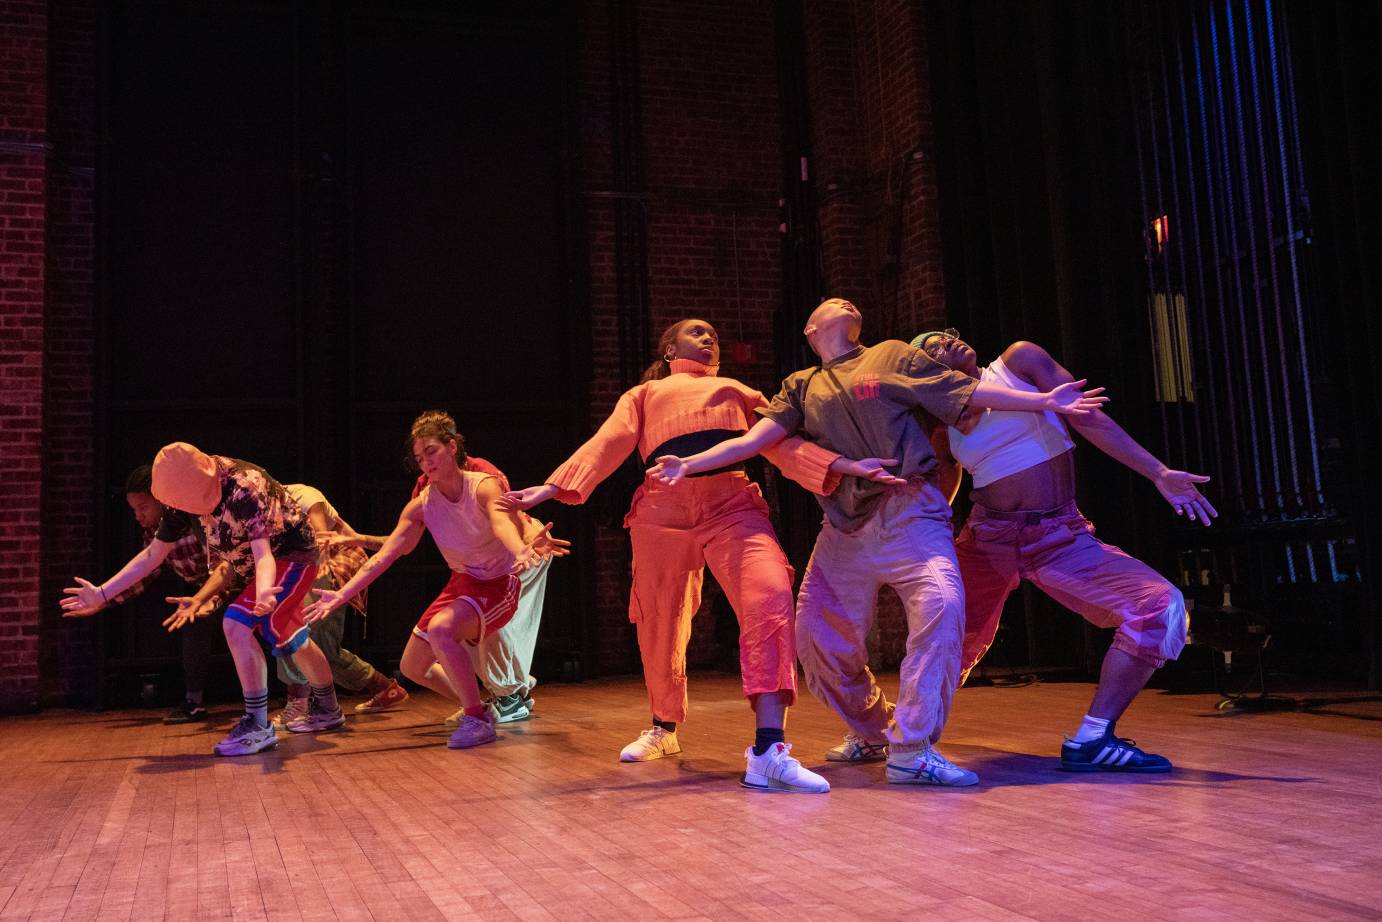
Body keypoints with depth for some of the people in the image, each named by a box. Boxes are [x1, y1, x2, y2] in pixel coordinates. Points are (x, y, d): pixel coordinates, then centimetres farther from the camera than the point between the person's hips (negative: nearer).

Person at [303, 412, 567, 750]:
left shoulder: (484, 487, -23)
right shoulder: (421, 505, -8)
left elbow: (502, 523, -45)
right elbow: (384, 555, -10)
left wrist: (521, 551, -68)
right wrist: (340, 595, -18)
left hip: (498, 585, -7)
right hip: (462, 583, 7)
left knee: (440, 629, -34)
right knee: (412, 667, 9)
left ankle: (478, 720, -20)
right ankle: (477, 708, 30)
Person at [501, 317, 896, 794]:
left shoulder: (738, 392, 30)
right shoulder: (645, 394, 27)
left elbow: (781, 441, 16)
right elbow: (607, 443, 12)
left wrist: (842, 465, -2)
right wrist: (553, 487, -5)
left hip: (733, 504, 0)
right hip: (663, 509, 0)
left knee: (771, 599, -24)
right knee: (660, 627, 7)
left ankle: (767, 751, -29)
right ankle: (663, 729, 35)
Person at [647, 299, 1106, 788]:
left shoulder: (892, 355, 14)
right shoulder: (801, 386, 18)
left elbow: (967, 391, 10)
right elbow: (754, 438, 7)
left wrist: (1044, 401, 3)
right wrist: (690, 463, -6)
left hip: (909, 512, -3)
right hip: (844, 525, 3)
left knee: (941, 603, -27)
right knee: (819, 635, 1)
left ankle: (911, 749, -22)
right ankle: (870, 732, 26)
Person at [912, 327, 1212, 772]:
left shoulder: (1019, 361, 1)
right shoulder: (944, 431, 7)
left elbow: (1088, 417, -5)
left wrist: (1160, 474, -11)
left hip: (1060, 538, -1)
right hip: (989, 538, 2)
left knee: (1161, 604, -18)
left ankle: (1092, 739, -11)